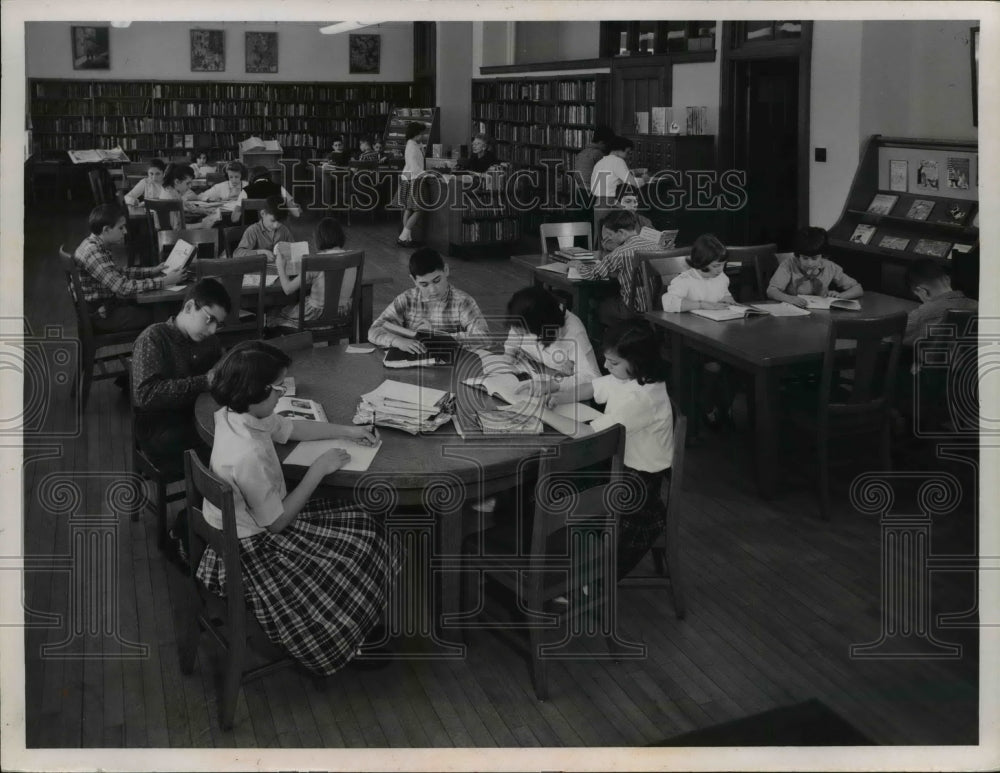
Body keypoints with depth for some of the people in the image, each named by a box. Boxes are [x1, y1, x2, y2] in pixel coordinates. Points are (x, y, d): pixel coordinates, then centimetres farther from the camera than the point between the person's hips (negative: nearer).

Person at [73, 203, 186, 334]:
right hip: (100, 316, -10)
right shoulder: (93, 253, -26)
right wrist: (164, 281, -27)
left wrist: (154, 270, 7)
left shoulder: (98, 246, 5)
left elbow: (119, 273, 17)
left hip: (107, 303, 10)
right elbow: (123, 287, -30)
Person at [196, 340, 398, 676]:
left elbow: (291, 428, 12)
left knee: (356, 520, 13)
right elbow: (277, 522, -24)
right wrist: (318, 470, -18)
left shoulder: (234, 415, -8)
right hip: (252, 550, -9)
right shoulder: (248, 456, -36)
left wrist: (349, 431, 10)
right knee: (360, 545, 1)